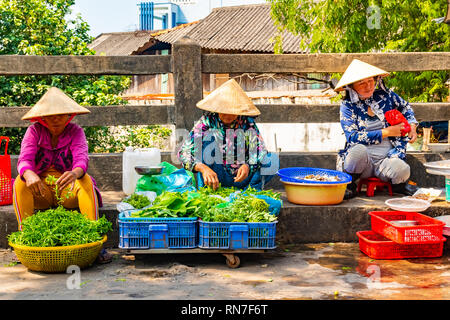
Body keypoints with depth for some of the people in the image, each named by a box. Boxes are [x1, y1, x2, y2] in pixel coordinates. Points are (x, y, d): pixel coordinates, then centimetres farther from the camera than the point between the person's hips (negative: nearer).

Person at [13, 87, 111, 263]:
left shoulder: (75, 131, -5)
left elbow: (82, 158, -23)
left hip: (68, 189, -1)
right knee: (20, 182, -28)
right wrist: (30, 175, -46)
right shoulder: (35, 131, -4)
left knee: (86, 180, -30)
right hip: (40, 190, 1)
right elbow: (24, 159, -20)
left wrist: (75, 173, -49)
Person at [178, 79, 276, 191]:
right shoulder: (207, 121, -12)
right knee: (207, 137, -22)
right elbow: (184, 152, -19)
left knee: (271, 160, -19)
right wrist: (203, 168, -38)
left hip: (241, 178, 1)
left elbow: (261, 151, -13)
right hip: (216, 176, -1)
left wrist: (248, 165, -35)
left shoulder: (247, 123, -7)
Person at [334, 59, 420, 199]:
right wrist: (387, 132, -11)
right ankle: (348, 185, -10)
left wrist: (412, 126, 11)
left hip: (388, 159, 2)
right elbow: (353, 137, -12)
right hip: (362, 160, -1)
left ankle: (398, 183, 5)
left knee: (402, 170, -32)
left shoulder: (385, 95, 8)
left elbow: (405, 107, 29)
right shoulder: (347, 106, 0)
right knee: (358, 149, -37)